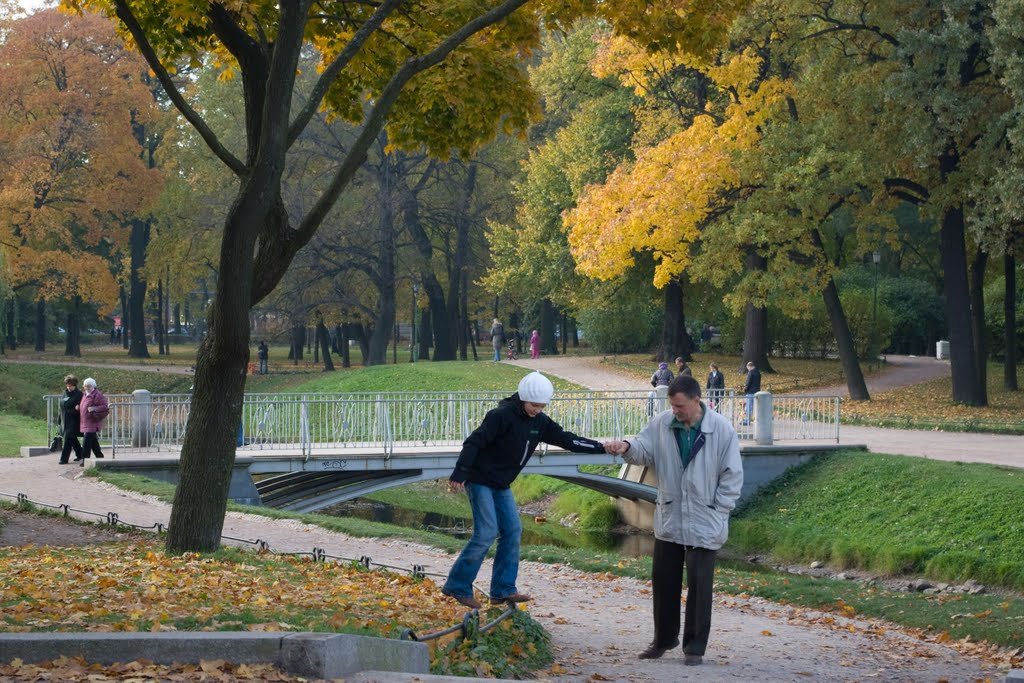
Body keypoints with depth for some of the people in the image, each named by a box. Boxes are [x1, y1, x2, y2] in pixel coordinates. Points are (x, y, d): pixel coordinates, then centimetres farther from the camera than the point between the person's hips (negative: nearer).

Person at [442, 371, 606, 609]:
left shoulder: (539, 422, 5)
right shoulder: (502, 415, -20)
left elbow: (566, 439, 7)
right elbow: (474, 442, -22)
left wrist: (601, 447, -1)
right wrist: (458, 475, -28)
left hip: (502, 486, 8)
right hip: (480, 480, -8)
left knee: (512, 531, 1)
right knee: (487, 532, -15)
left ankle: (503, 589, 6)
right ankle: (457, 586, -8)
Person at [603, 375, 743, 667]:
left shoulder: (721, 430, -11)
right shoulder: (662, 424, -1)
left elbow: (732, 475, -6)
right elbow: (644, 450, 1)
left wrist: (718, 511, -9)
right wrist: (627, 448, -22)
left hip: (704, 524, -4)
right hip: (669, 520, 4)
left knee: (699, 586, 2)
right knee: (663, 580, 12)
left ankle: (695, 646, 13)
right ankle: (664, 639, 27)